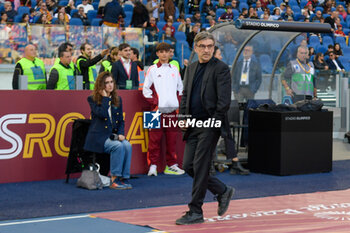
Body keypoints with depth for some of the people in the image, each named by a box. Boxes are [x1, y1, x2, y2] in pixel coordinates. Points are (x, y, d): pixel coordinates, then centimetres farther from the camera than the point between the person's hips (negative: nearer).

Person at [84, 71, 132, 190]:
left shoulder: (117, 100, 16)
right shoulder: (93, 99, 0)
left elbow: (121, 120, 16)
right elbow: (102, 114, -18)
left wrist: (120, 134, -1)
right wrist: (105, 98, -8)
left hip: (113, 135, 5)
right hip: (99, 137, -5)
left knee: (127, 145, -26)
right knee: (118, 146, -31)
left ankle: (124, 178, -22)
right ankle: (114, 180, -25)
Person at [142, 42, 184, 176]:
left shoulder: (174, 69, 14)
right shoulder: (152, 70, 3)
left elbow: (180, 88, 19)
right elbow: (146, 89, 0)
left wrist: (178, 102, 8)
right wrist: (154, 102, -8)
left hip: (172, 109, 3)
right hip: (157, 109, -3)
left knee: (172, 138, 5)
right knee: (155, 138, -5)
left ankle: (171, 165, 12)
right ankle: (153, 165, 0)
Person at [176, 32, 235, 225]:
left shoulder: (221, 68, -6)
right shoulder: (191, 68, 16)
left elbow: (224, 100, -12)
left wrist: (214, 122, -16)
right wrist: (183, 117, 5)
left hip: (210, 124, -7)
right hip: (194, 125, 7)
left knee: (200, 167, -6)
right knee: (188, 166, 6)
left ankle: (195, 212, 3)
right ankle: (223, 191, 25)